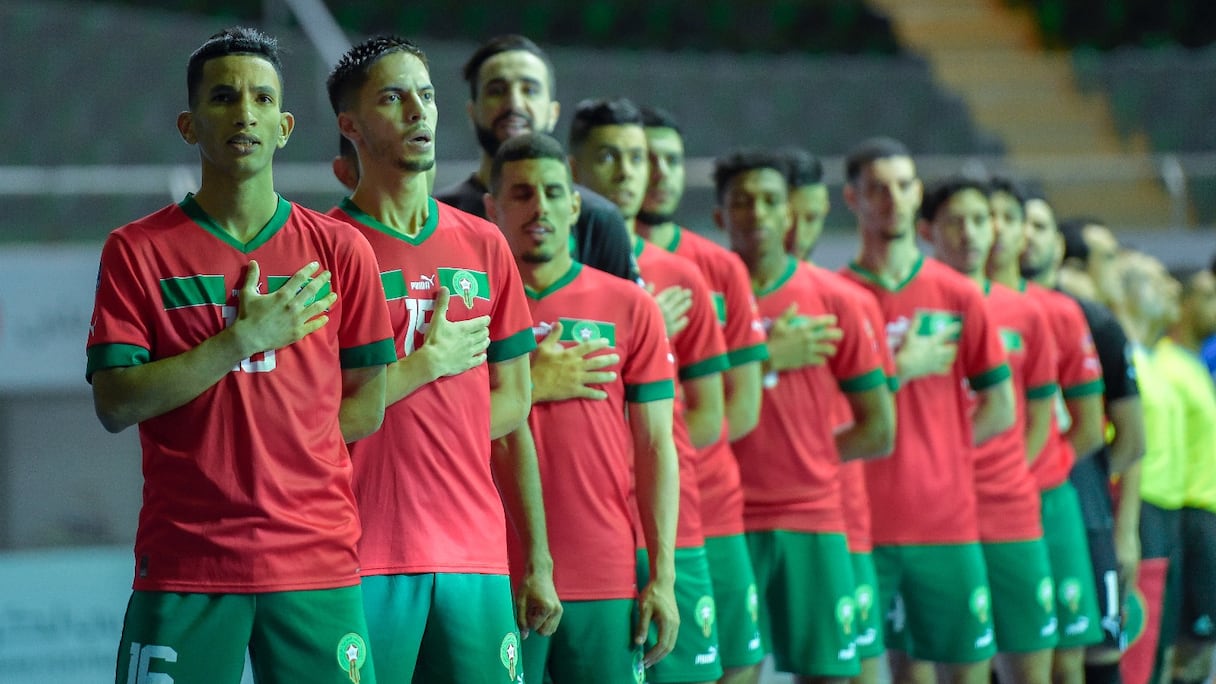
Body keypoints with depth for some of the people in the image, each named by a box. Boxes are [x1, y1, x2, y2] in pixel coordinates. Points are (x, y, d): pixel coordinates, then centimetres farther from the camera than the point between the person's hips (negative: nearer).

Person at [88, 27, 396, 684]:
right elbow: (115, 405, -6)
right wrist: (244, 339, -11)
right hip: (183, 569, -1)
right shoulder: (137, 252, 3)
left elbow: (366, 407, 10)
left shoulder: (339, 249, 9)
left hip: (316, 565, 2)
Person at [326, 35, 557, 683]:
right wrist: (428, 364, -8)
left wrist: (538, 563, 8)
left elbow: (510, 412, 14)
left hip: (477, 553, 5)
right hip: (368, 561, -4)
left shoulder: (484, 246, 14)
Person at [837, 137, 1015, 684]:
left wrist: (941, 454, 2)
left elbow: (999, 409, 11)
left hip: (947, 516, 2)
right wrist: (903, 368, -8)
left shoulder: (959, 296, 8)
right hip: (861, 520, -2)